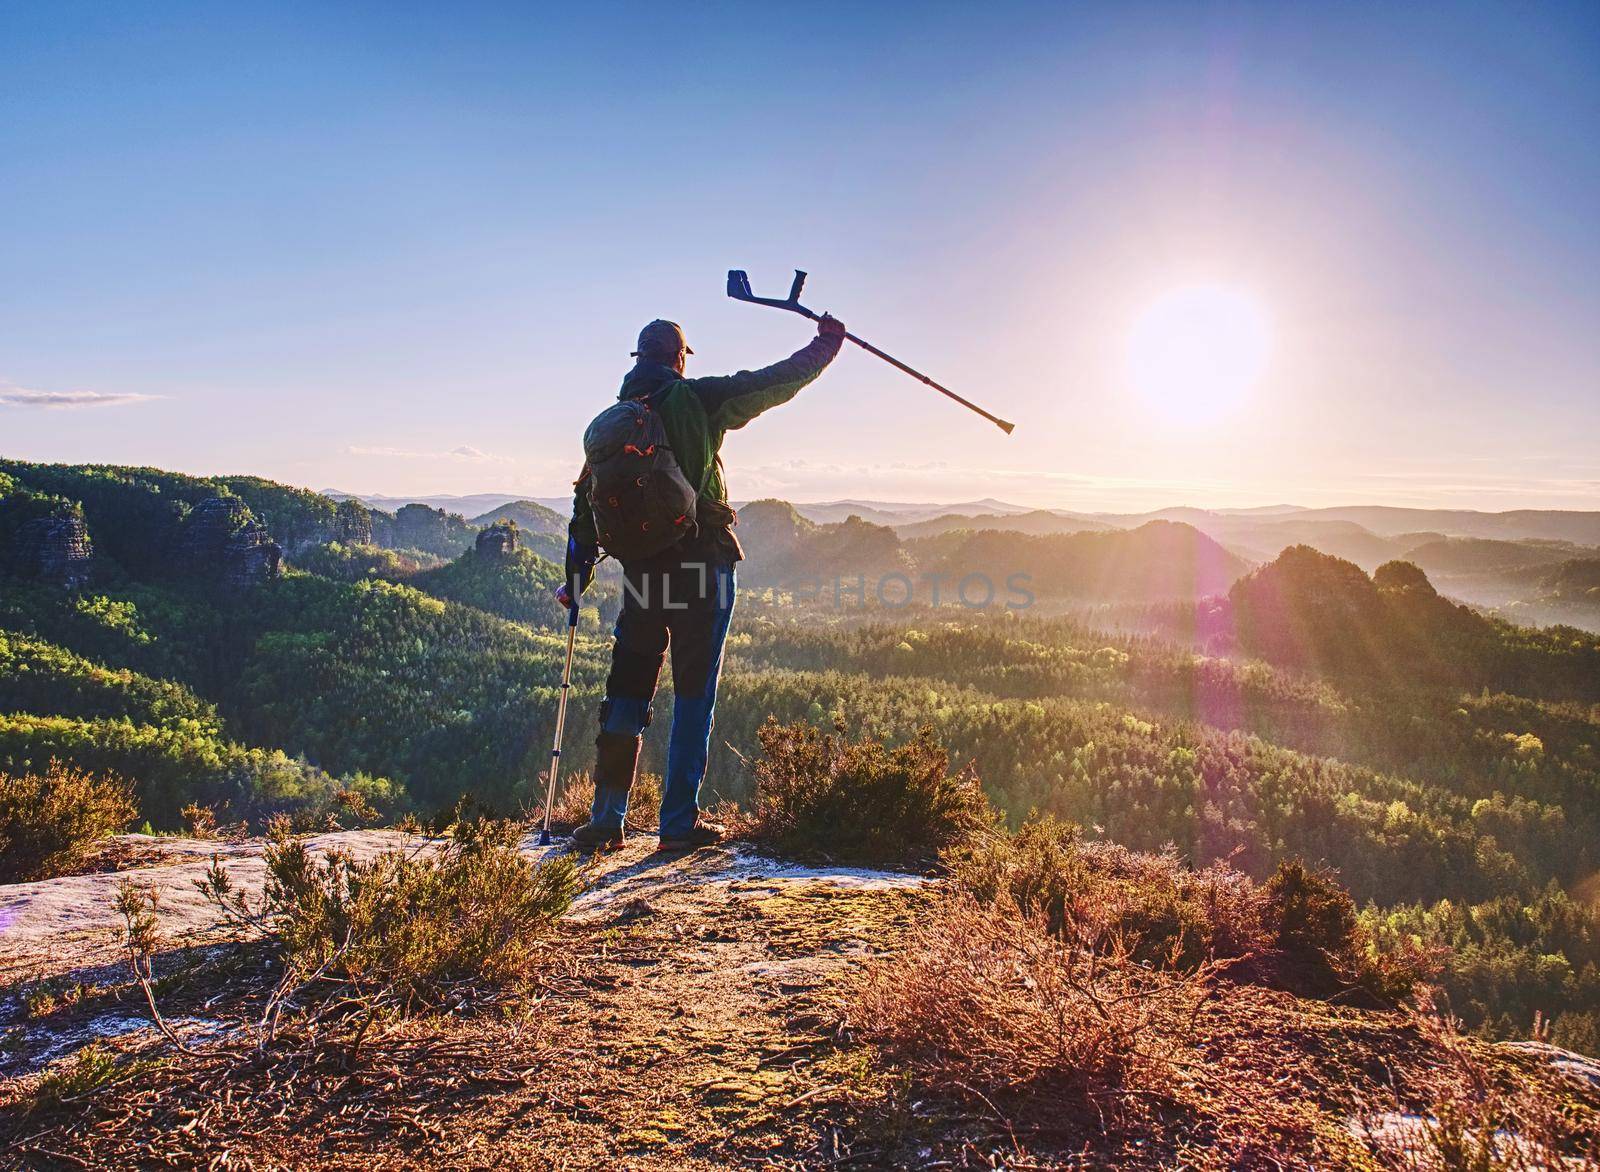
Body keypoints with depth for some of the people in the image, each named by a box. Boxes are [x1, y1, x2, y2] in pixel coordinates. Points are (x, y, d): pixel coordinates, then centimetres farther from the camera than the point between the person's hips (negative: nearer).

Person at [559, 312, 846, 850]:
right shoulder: (698, 399, -2)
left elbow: (588, 500, 12)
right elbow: (776, 382, 0)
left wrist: (576, 577, 16)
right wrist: (828, 342, 15)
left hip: (640, 565, 5)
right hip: (702, 559, -4)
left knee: (626, 689, 11)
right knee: (693, 693, 2)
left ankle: (606, 818, 13)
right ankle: (680, 821, 6)